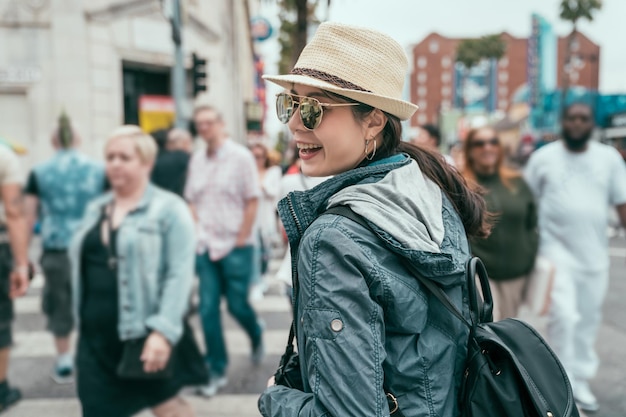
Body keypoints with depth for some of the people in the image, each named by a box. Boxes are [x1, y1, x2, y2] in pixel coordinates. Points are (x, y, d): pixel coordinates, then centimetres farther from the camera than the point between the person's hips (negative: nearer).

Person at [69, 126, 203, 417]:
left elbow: (180, 274, -16)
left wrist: (164, 330, -23)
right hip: (97, 337, 6)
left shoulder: (169, 209, -9)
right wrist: (83, 320, 15)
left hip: (147, 335, -5)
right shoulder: (96, 209, 13)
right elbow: (82, 266, 17)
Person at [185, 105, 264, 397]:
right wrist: (198, 234, 1)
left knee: (237, 305, 3)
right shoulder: (197, 160, 7)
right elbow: (191, 200, 13)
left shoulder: (240, 156, -6)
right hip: (206, 247, 4)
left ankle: (256, 337, 36)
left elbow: (252, 201, -8)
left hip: (235, 246, -4)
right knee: (208, 309, 2)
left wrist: (240, 241, -11)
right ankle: (217, 372, 14)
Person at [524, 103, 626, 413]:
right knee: (564, 314, -14)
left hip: (594, 253, 3)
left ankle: (580, 381, 26)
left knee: (588, 320, 10)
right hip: (556, 249, -3)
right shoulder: (544, 157, 0)